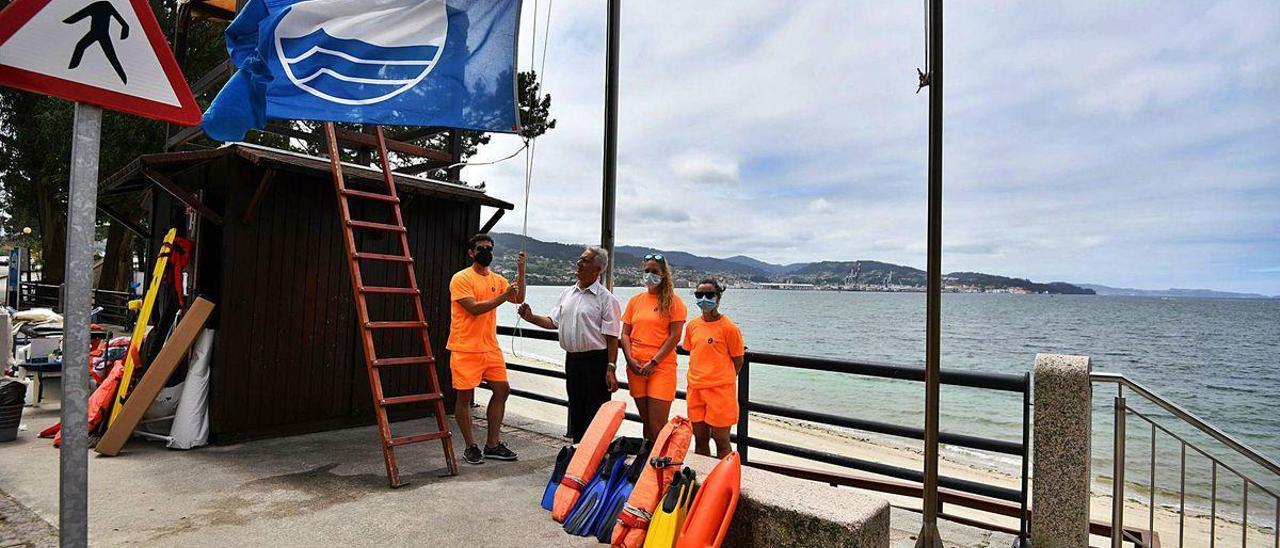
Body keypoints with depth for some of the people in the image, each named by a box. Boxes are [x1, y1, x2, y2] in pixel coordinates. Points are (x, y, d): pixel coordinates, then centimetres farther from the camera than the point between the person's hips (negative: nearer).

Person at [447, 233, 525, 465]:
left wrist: (521, 272, -6)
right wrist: (503, 296, -22)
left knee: (502, 390, 6)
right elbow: (474, 308, -19)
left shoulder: (497, 279, 11)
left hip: (491, 348, 7)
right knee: (465, 396, 2)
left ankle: (493, 444, 18)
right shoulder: (461, 278, -9)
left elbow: (519, 298, 3)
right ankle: (471, 447, 17)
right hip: (466, 349, -6)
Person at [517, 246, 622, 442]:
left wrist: (611, 369, -17)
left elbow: (612, 337, -12)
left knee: (595, 414, -2)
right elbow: (553, 321, 16)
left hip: (596, 361, -7)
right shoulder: (567, 294, 11)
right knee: (575, 410, 16)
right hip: (572, 359, 7)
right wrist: (531, 317, 0)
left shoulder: (606, 299, -9)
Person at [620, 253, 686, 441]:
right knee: (646, 421, 13)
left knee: (657, 425, -7)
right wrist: (630, 359, -4)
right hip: (636, 367, 4)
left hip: (661, 367, -4)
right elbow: (625, 333, 11)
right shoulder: (635, 301, 12)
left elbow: (674, 336, -7)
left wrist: (653, 362, -12)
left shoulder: (673, 301, -1)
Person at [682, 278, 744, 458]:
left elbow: (737, 360, -3)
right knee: (699, 438, 15)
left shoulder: (729, 328, -10)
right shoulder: (692, 325, 6)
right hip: (695, 389, 5)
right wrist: (699, 376, 12)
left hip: (720, 389, -5)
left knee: (721, 439, 3)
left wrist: (722, 380, 6)